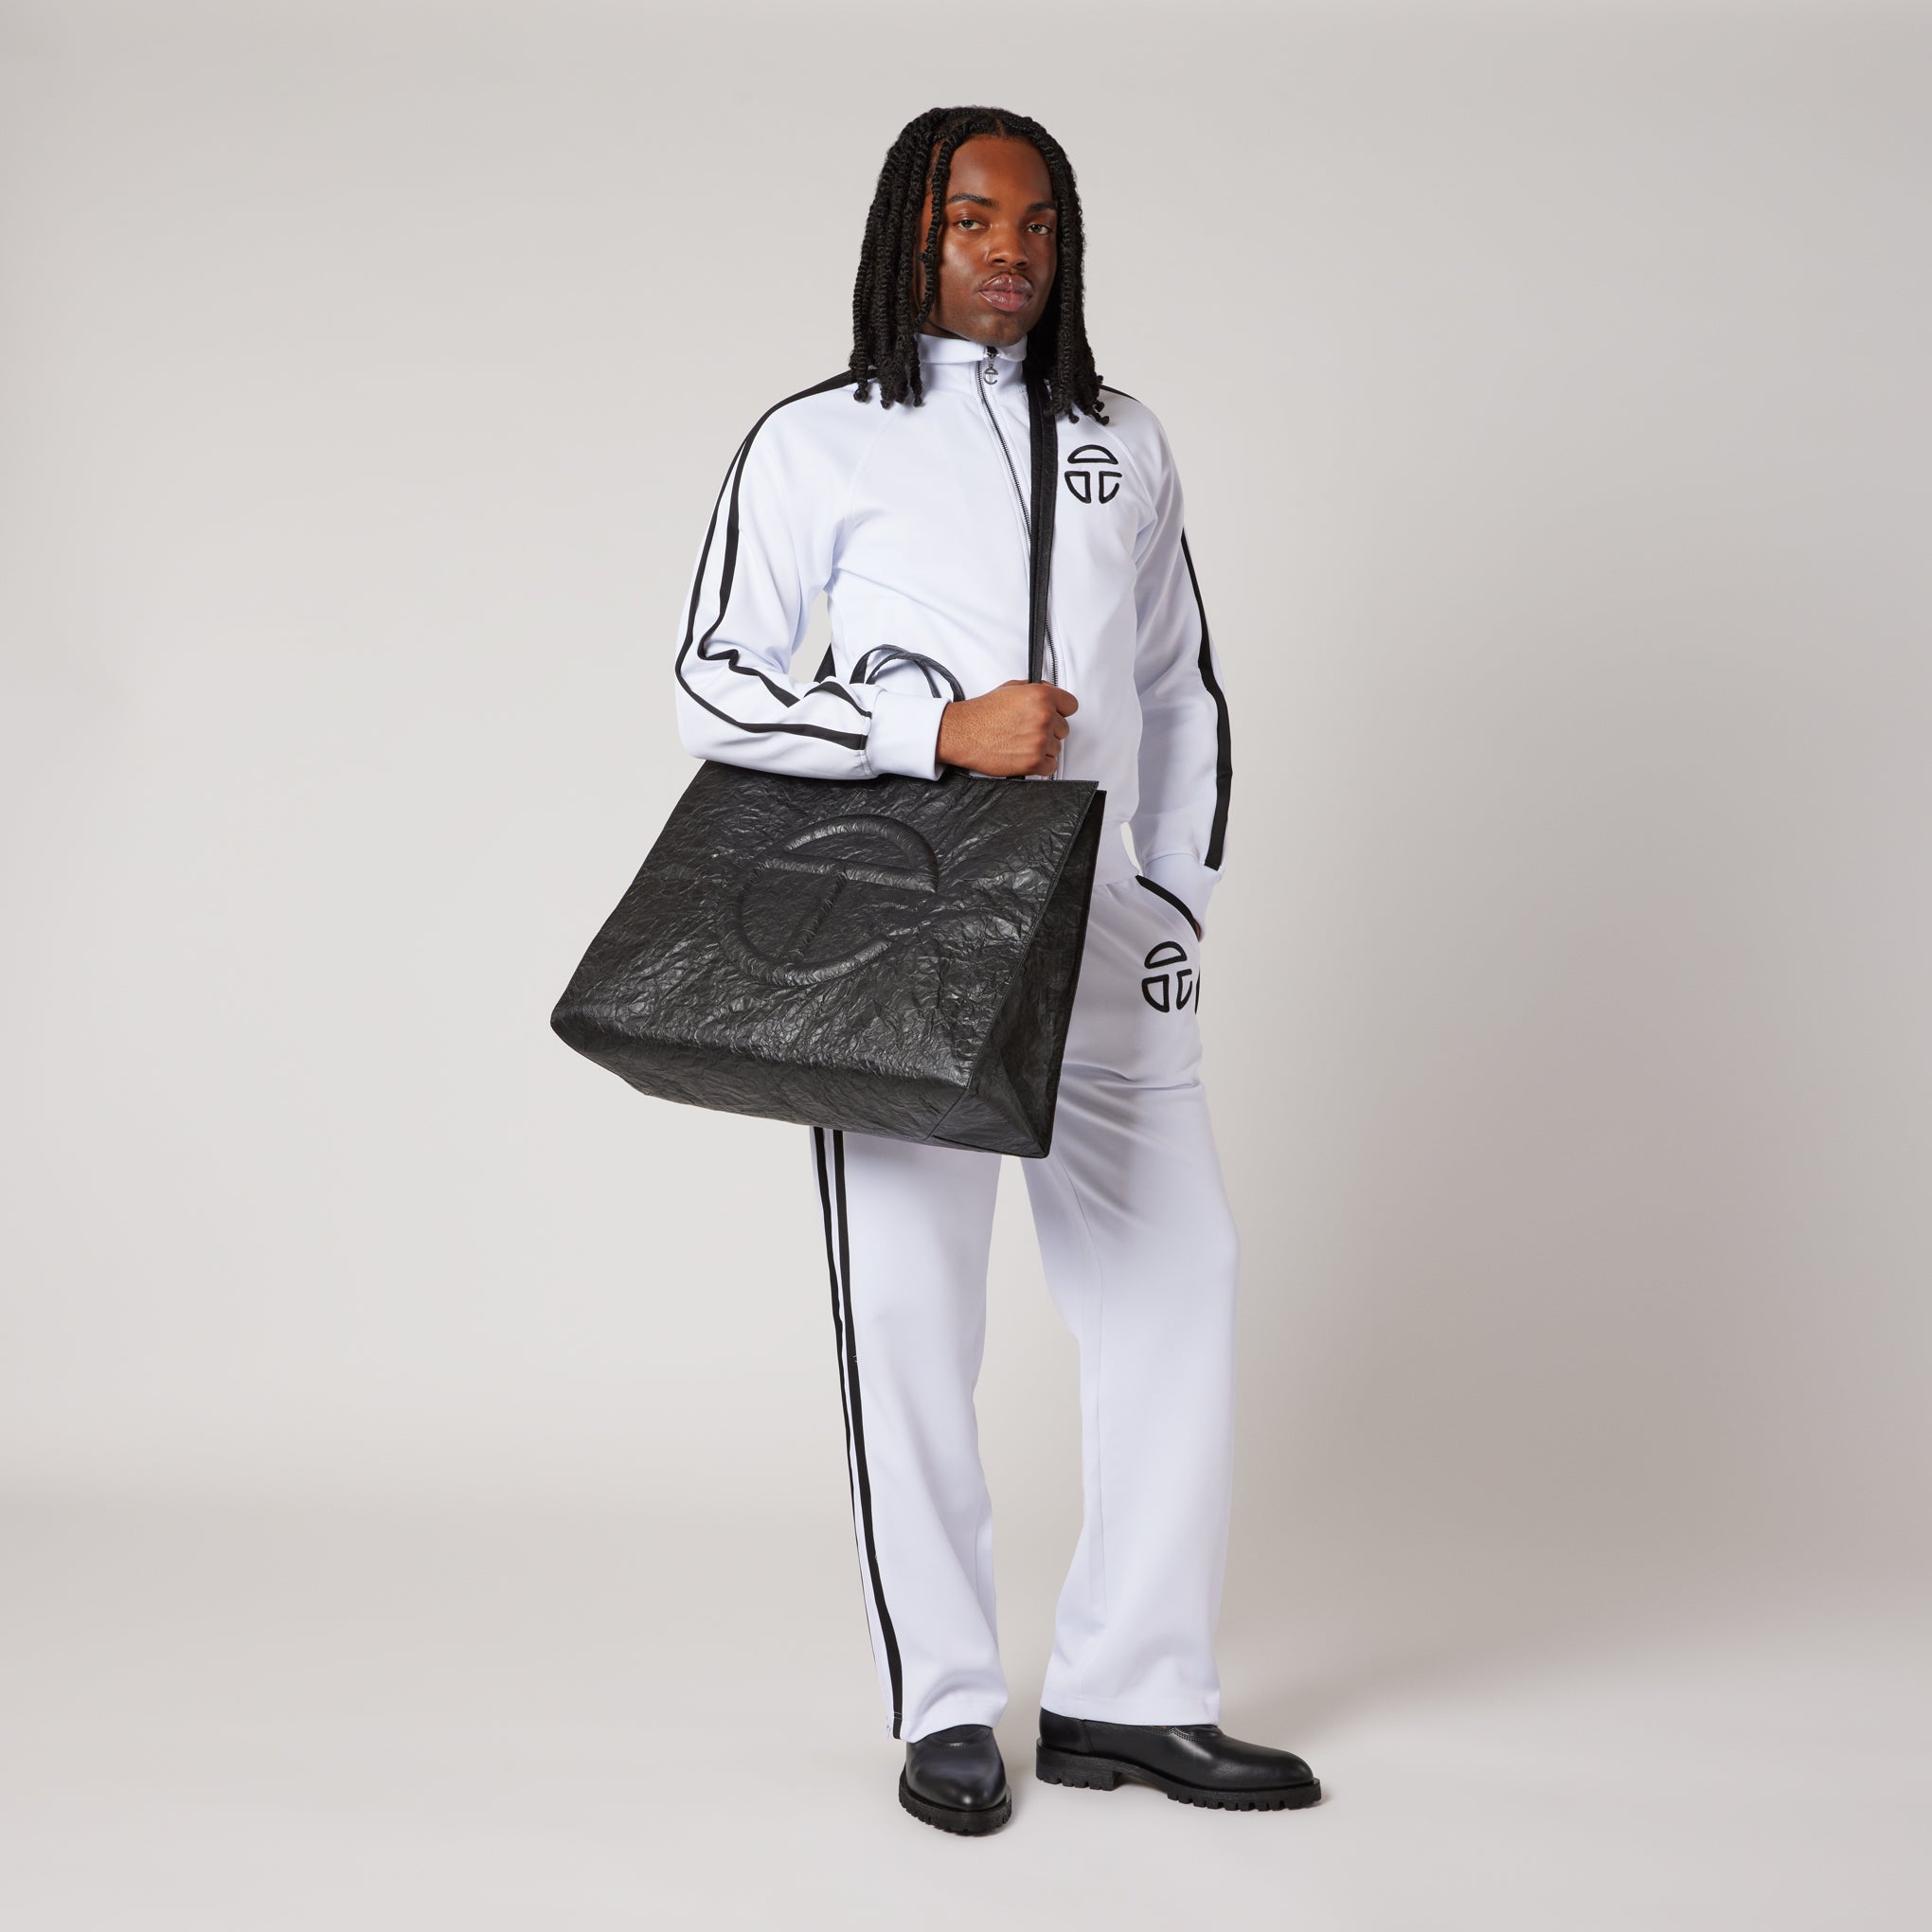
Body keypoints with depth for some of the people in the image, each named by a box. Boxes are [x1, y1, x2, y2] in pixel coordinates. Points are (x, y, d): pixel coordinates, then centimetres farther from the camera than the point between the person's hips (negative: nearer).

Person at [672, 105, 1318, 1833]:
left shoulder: (1126, 446, 15)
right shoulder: (820, 443, 2)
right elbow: (716, 682, -4)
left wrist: (1178, 901, 12)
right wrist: (942, 724, -15)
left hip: (1102, 938, 4)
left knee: (1181, 1283, 2)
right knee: (906, 1308, -2)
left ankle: (1130, 1696, 13)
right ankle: (947, 1707, 12)